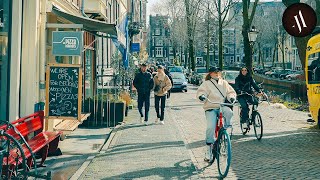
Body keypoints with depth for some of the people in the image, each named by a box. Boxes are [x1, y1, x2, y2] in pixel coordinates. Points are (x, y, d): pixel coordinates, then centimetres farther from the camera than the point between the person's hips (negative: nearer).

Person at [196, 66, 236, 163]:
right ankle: (209, 150, -6)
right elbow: (201, 91, -7)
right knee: (210, 127, -19)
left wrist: (231, 97, -9)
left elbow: (231, 91, 13)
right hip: (210, 108, -3)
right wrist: (201, 96, -30)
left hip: (222, 107, 3)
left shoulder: (224, 83, 15)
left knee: (229, 112, -33)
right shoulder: (206, 83, 5)